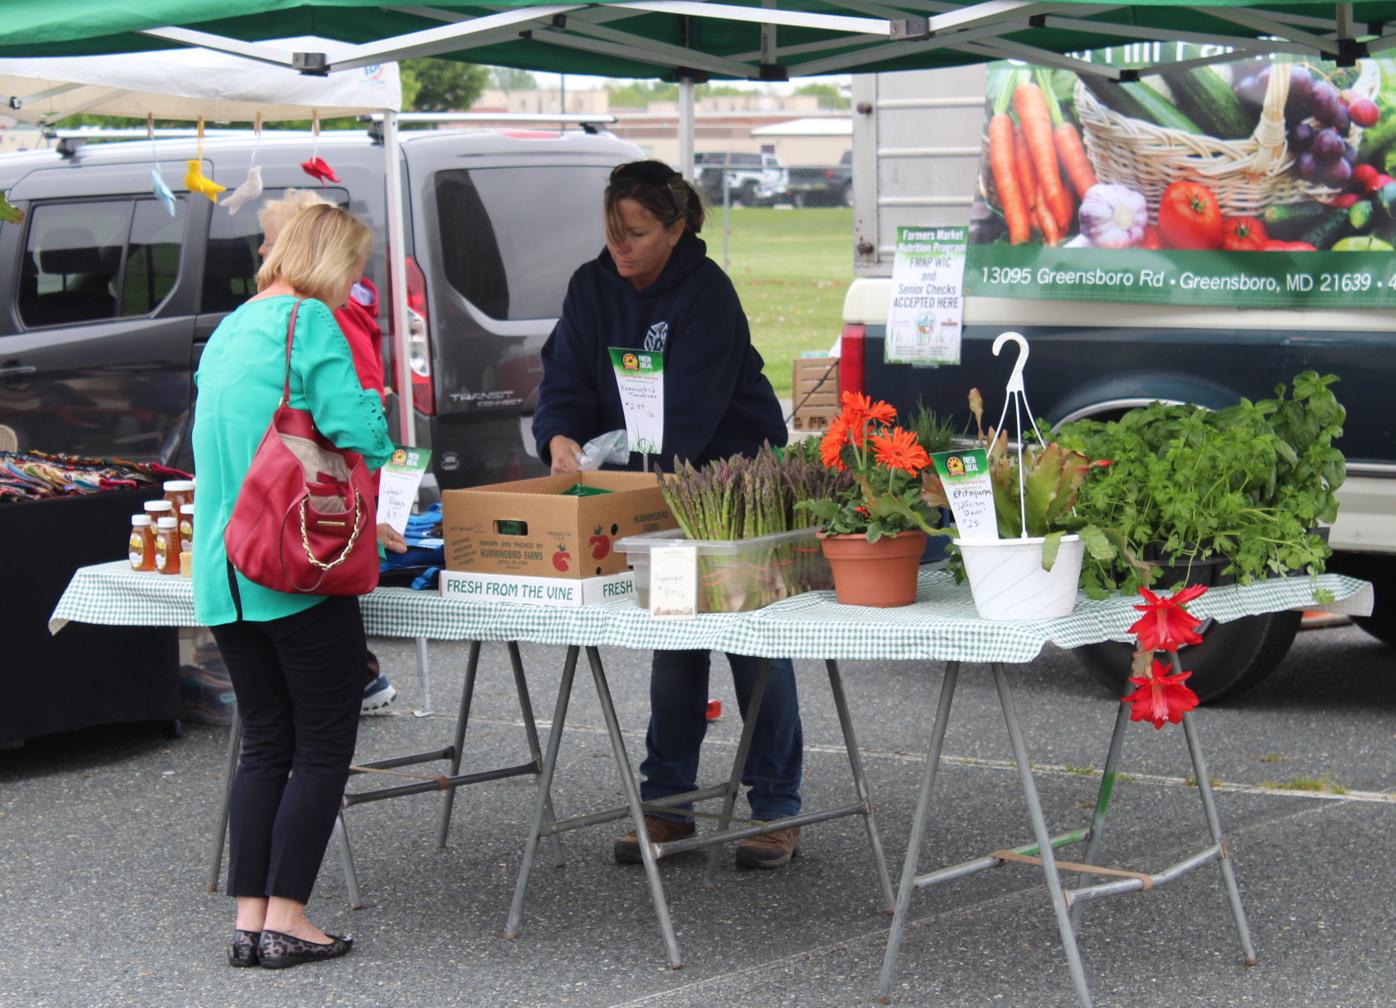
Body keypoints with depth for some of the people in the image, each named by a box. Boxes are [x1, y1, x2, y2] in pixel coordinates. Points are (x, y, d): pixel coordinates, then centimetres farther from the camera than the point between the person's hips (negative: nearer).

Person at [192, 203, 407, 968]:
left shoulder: (228, 332, 17)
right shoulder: (310, 322, -9)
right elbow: (358, 435, -20)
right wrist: (371, 405, 6)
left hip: (223, 577, 8)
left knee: (264, 744, 14)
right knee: (323, 747, 2)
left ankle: (248, 917, 11)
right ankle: (285, 918, 1)